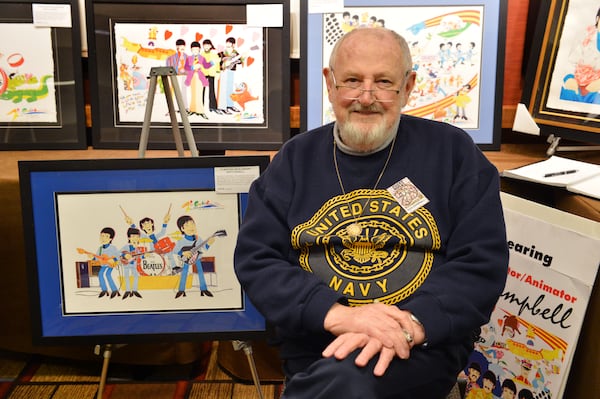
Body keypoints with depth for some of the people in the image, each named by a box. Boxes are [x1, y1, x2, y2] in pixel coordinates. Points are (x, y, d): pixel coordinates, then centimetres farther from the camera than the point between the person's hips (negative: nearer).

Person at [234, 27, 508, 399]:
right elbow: (255, 257, 0)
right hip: (314, 345, 2)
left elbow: (482, 260, -2)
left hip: (423, 343, -2)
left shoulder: (452, 151, 3)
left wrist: (410, 325, -19)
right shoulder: (296, 158, 8)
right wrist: (335, 314, -17)